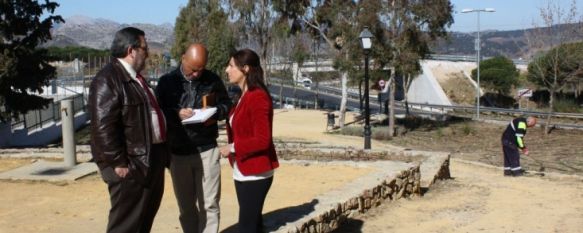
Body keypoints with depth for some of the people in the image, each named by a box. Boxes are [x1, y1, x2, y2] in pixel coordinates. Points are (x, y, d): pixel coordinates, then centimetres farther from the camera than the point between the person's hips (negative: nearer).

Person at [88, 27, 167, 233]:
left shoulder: (135, 78, 16)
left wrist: (161, 152, 21)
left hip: (149, 160, 10)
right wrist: (119, 163, -22)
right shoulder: (107, 80, -17)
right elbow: (103, 127, -23)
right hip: (130, 165, -10)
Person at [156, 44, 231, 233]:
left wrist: (215, 113, -12)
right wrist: (177, 114, -21)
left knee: (209, 203, 2)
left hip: (207, 150, -1)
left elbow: (226, 105, 10)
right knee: (186, 205, 13)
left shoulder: (213, 80, 1)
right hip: (178, 152, 1)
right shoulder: (167, 81, 0)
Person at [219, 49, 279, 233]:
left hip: (255, 173, -9)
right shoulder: (245, 96, 12)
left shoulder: (258, 97, -18)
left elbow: (262, 140, -22)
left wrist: (232, 148, -14)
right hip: (243, 172, 9)